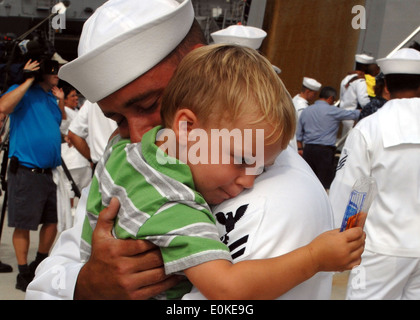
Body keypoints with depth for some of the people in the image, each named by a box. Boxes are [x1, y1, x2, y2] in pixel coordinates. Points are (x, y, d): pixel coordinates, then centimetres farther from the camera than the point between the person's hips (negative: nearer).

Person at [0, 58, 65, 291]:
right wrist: (28, 80, -18)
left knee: (53, 220, 12)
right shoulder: (23, 92, -4)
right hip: (25, 172, -8)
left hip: (49, 171, 8)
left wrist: (60, 102, 10)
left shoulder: (50, 97, 17)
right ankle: (24, 275, 10)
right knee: (23, 225, -1)